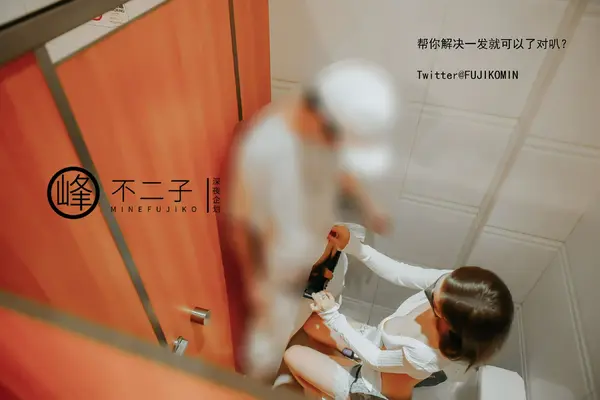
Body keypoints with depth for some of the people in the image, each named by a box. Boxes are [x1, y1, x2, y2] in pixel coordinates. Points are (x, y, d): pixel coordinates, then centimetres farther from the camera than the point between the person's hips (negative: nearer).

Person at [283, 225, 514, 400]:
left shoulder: (426, 358, -42)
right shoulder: (450, 283, -31)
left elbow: (376, 359, -24)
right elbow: (398, 274, -20)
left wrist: (333, 316, -22)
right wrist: (355, 247, -31)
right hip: (379, 339, 6)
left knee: (293, 355, 2)